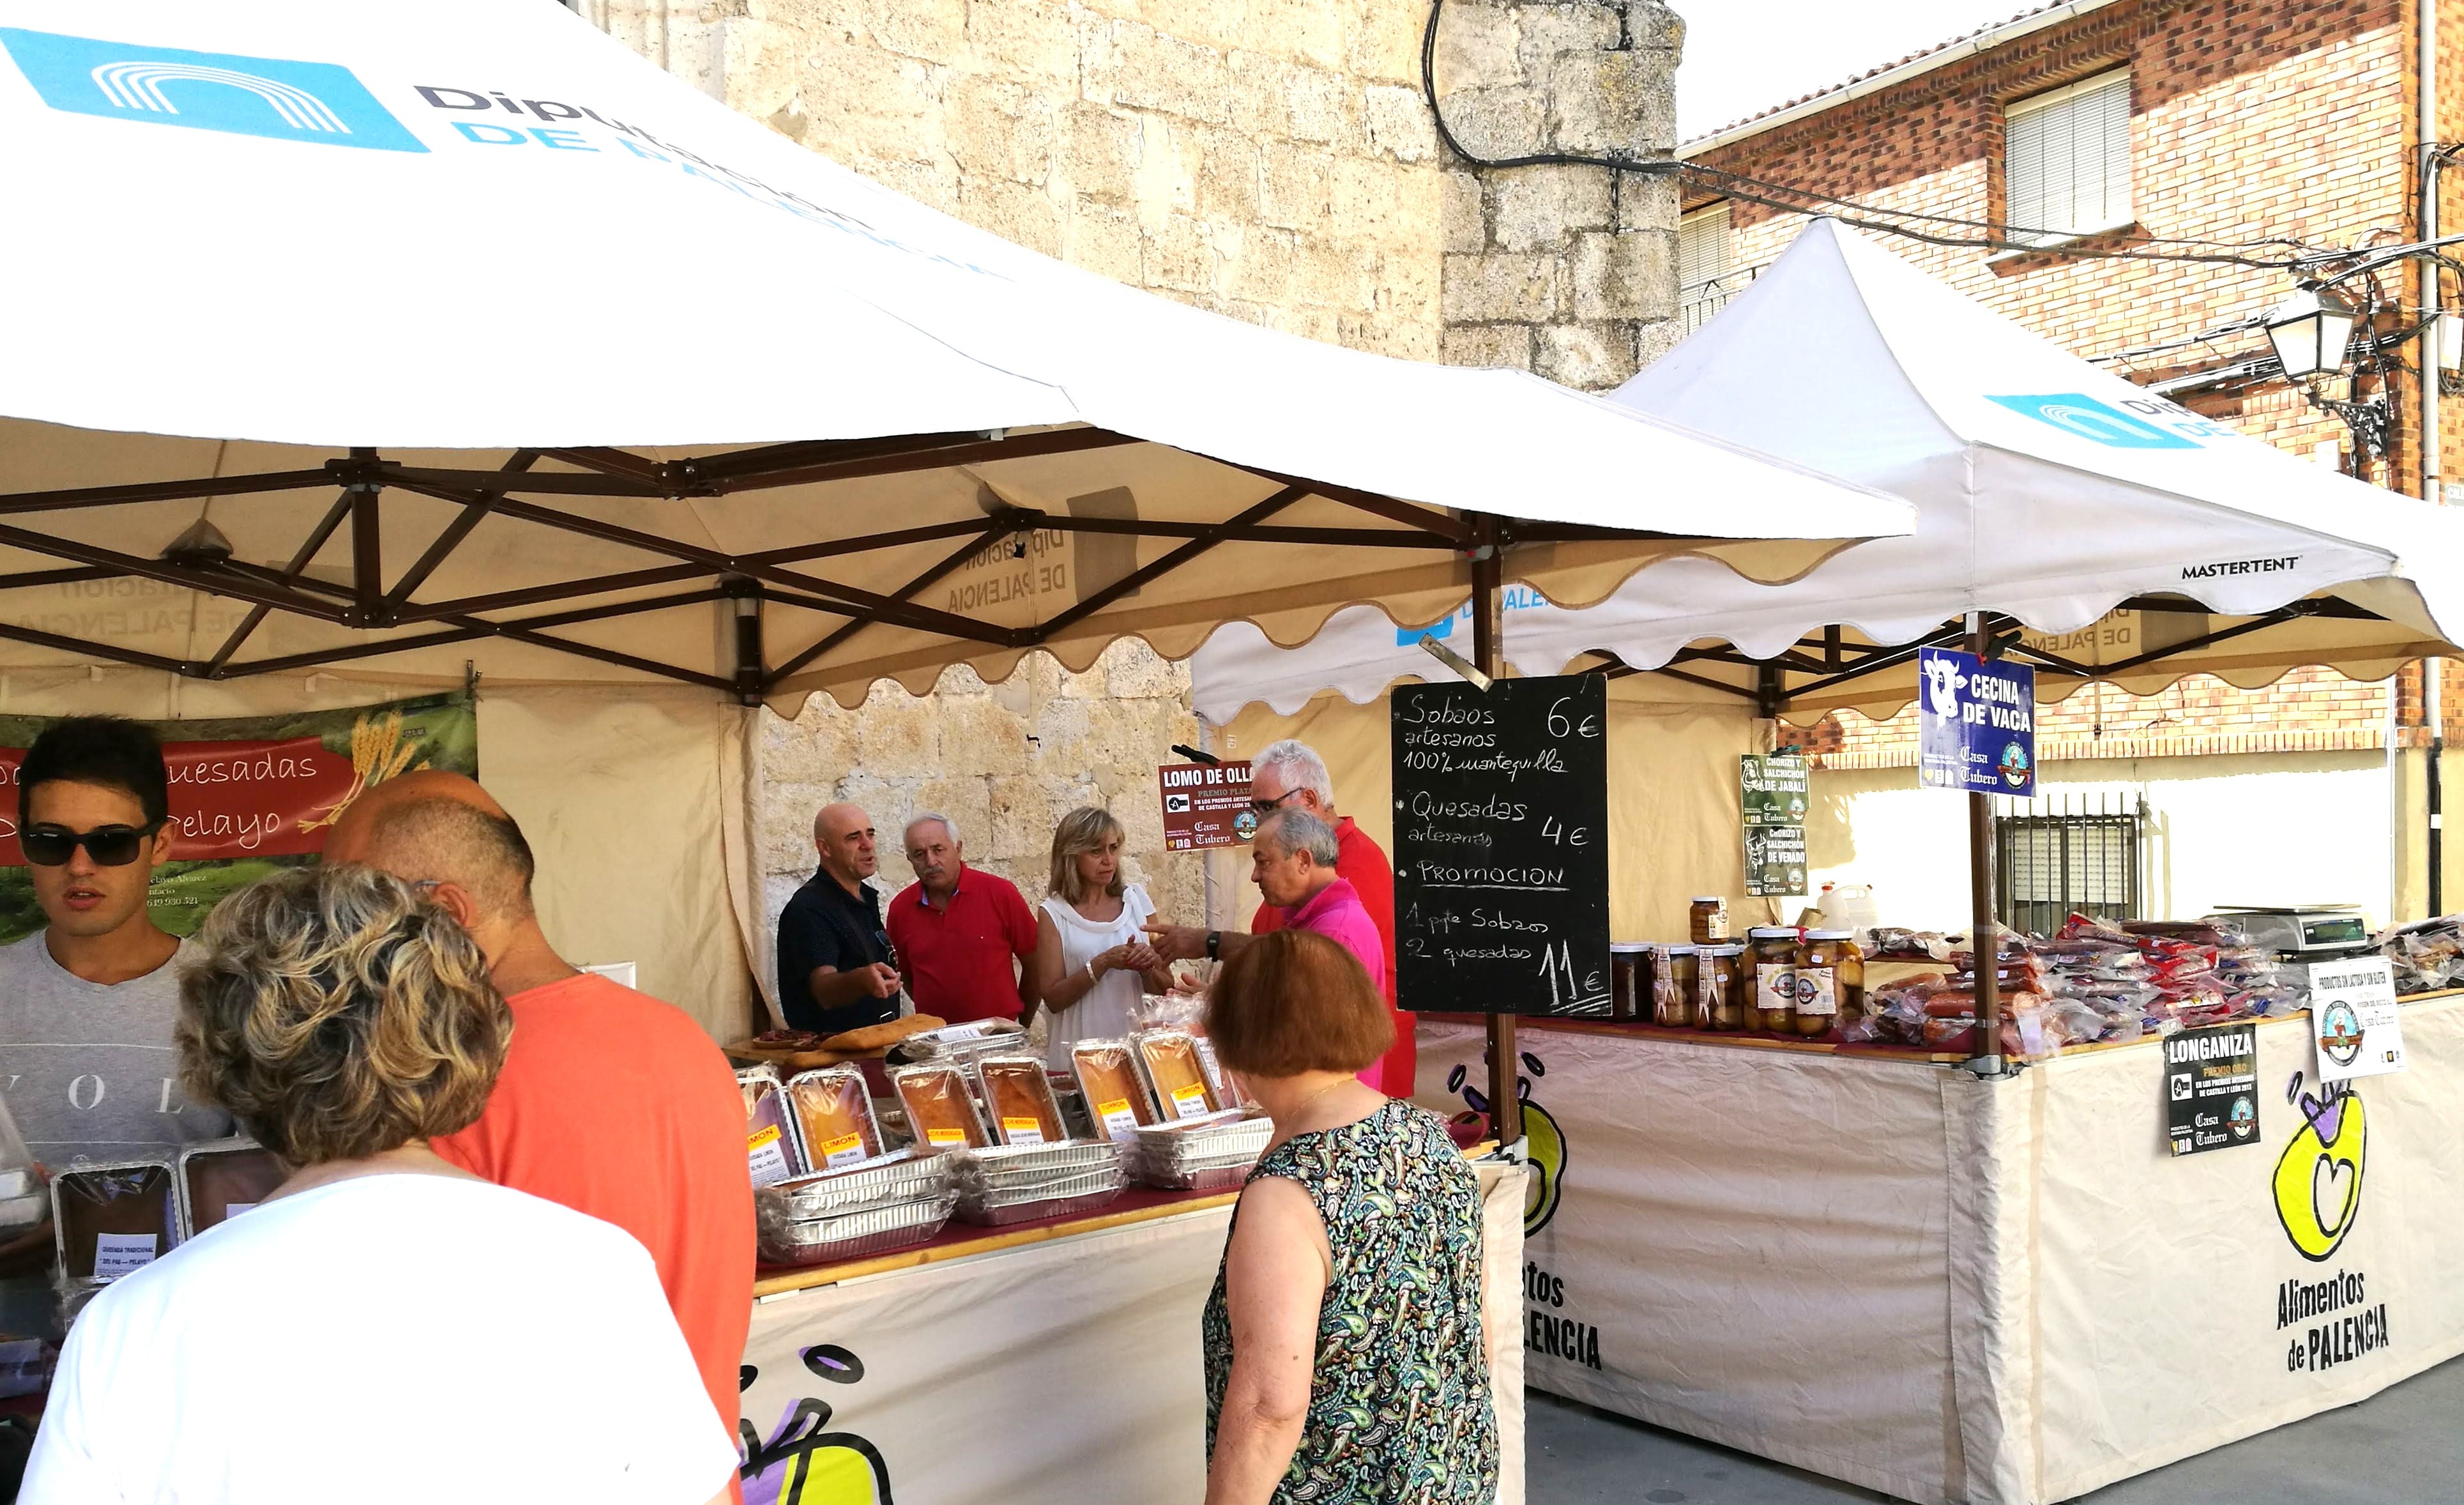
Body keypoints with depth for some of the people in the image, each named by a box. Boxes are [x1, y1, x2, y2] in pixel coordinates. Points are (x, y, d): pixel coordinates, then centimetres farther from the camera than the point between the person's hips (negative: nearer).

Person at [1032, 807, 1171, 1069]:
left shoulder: (1135, 900, 6)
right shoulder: (1054, 914, -2)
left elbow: (1165, 990, 9)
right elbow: (1052, 999, -7)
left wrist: (1147, 967, -11)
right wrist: (1103, 963, -17)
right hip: (1080, 1054, -2)